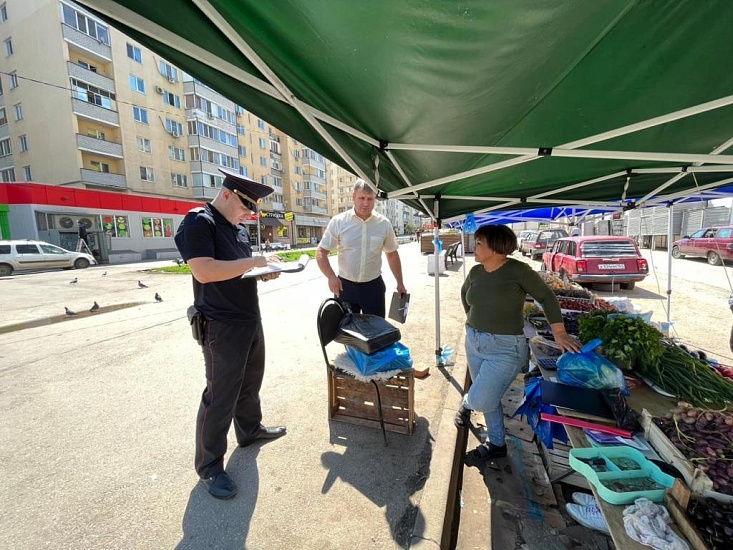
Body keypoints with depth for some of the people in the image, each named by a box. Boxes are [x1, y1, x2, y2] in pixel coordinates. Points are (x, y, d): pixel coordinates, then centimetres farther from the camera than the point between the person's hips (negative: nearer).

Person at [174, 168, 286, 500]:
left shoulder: (240, 230, 14)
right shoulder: (198, 223, -14)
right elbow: (204, 271, -26)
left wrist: (264, 272, 2)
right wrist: (253, 261, -23)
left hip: (251, 321, 9)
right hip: (222, 327, -9)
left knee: (250, 383, 22)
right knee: (220, 396, 3)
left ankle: (250, 430, 42)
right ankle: (209, 466, 21)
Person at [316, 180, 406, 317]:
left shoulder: (384, 224, -2)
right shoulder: (338, 222, -8)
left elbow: (392, 254, 9)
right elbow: (321, 252, -5)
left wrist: (400, 282, 10)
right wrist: (331, 277, -21)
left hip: (373, 285, 1)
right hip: (345, 286, -1)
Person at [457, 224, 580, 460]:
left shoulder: (518, 270, -14)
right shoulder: (476, 271, 1)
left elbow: (546, 297, -7)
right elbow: (464, 292, 21)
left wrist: (559, 332, -11)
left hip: (505, 349, -6)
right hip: (474, 341, 6)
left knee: (479, 400, -9)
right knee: (488, 398, 18)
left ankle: (466, 403, 29)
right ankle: (496, 444, 40)